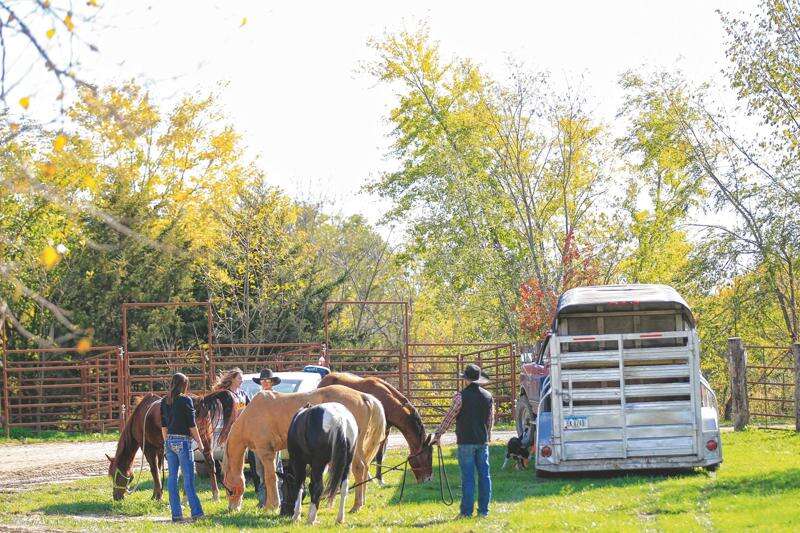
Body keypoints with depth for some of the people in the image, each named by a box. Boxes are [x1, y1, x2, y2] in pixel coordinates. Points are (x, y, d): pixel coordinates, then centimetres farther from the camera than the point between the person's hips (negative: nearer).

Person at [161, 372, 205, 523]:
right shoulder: (186, 400, -10)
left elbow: (163, 425, 11)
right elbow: (192, 424, -9)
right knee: (188, 477, -5)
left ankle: (176, 513, 7)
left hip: (169, 441, 6)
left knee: (172, 477, 7)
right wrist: (199, 442, -1)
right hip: (183, 441, -6)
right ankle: (196, 512, -6)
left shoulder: (165, 402, 7)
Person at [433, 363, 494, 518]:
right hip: (483, 441, 4)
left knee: (468, 476, -3)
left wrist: (438, 434, 3)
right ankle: (484, 510, 10)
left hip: (466, 441, -4)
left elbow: (449, 417, -7)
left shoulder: (461, 396, -11)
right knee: (484, 474, 8)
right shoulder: (488, 396, 5)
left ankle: (467, 511, -1)